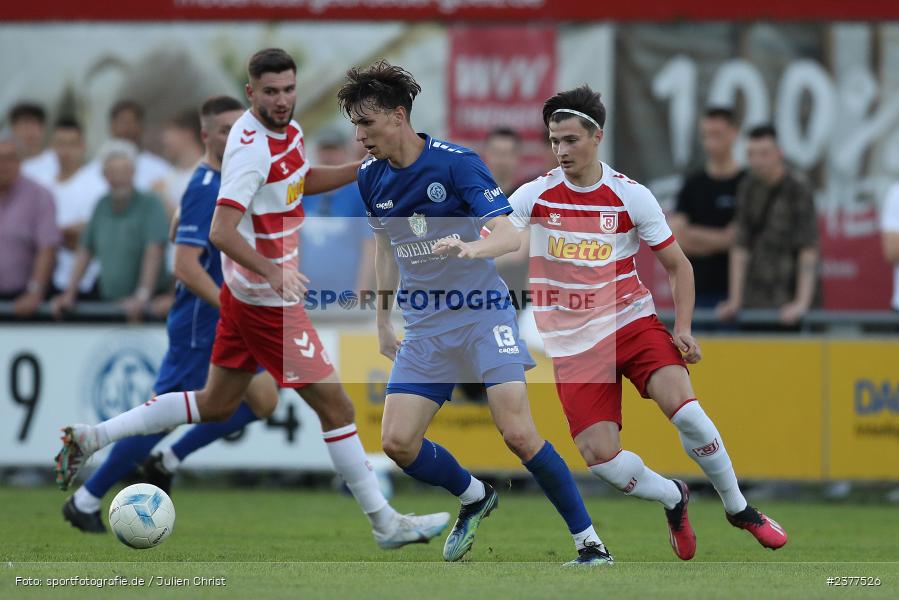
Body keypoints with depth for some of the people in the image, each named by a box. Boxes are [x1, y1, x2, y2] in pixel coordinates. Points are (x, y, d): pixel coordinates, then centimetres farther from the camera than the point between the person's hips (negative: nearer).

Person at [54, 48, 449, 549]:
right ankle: (385, 523, 4)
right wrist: (271, 272, -45)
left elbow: (303, 180, 27)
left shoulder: (288, 129, 5)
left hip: (244, 294, 10)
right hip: (267, 301, -10)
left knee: (216, 405, 18)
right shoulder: (252, 148, -24)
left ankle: (94, 437, 19)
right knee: (335, 404, -4)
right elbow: (222, 232, -32)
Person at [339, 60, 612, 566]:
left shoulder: (456, 163, -15)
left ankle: (589, 542, -6)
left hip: (483, 315, -6)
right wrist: (383, 318, 23)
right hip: (425, 329, 6)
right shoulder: (371, 178, 4)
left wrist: (469, 247, -43)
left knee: (518, 433, -18)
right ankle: (474, 497, 22)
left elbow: (511, 235, -23)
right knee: (397, 442, -7)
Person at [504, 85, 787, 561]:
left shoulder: (632, 197, -4)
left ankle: (738, 508, -2)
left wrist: (683, 328, -6)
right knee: (599, 455, -15)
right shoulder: (533, 196, -4)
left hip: (631, 322, -1)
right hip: (572, 343, 1)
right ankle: (673, 500, 17)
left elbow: (677, 265, 6)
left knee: (684, 408, -25)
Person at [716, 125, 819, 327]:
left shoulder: (798, 192, -7)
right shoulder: (748, 188, 9)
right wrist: (735, 301, 3)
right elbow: (741, 247, 8)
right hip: (754, 302, 5)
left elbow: (808, 252, -12)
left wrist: (802, 303, -21)